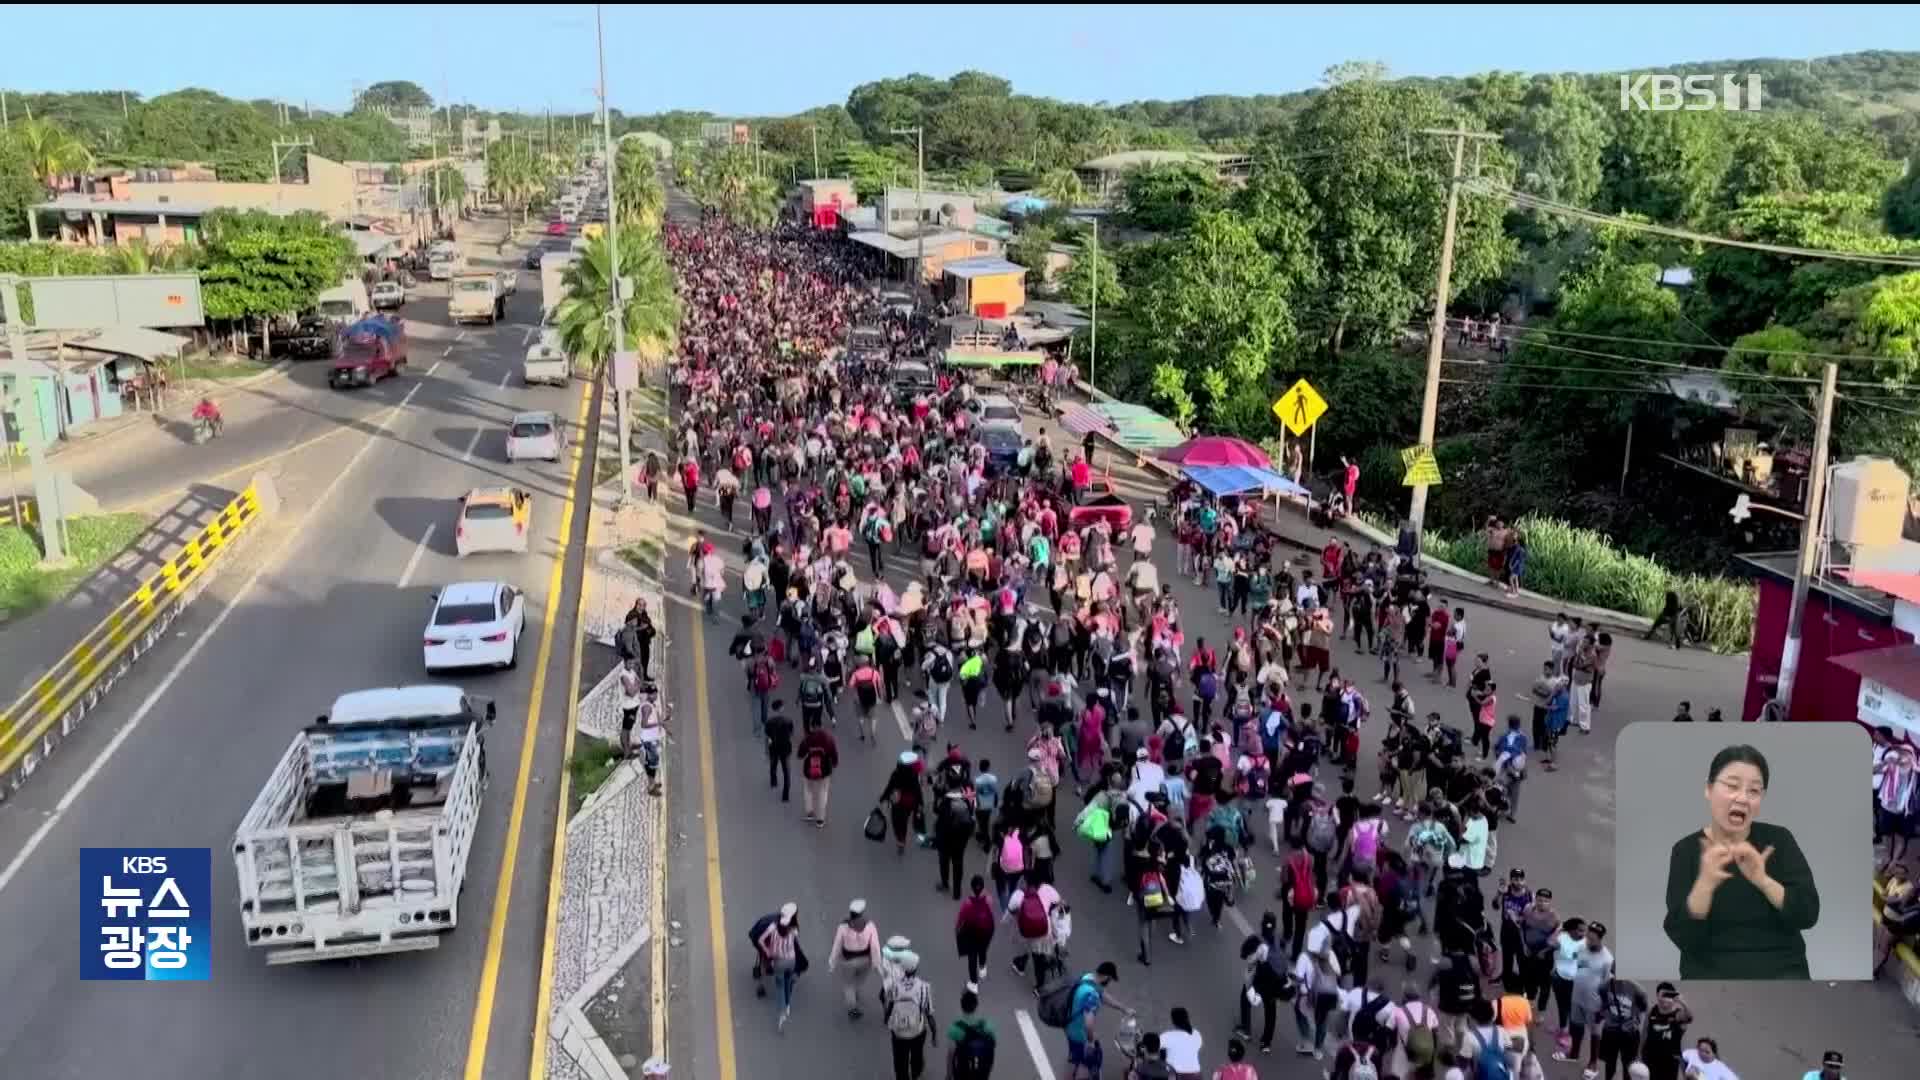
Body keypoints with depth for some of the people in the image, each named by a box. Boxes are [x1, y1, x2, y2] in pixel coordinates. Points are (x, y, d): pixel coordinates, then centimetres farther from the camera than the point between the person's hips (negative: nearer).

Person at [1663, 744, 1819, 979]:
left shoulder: (1778, 840, 3)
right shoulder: (1686, 850, -1)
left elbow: (1808, 915, -5)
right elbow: (1683, 938, -9)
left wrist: (1762, 879, -21)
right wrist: (1705, 883, -25)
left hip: (1779, 969, 1)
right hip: (1711, 972, -1)